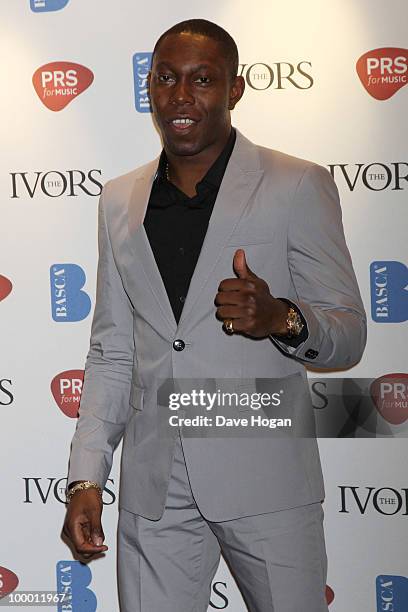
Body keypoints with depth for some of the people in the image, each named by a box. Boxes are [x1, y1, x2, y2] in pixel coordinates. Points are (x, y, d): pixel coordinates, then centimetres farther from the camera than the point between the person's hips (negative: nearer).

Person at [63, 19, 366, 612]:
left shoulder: (298, 187, -3)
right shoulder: (119, 201, 11)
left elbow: (349, 335, -1)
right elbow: (111, 353, 14)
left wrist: (280, 318, -23)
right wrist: (86, 477, 6)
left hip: (266, 479, -3)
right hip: (153, 486, 4)